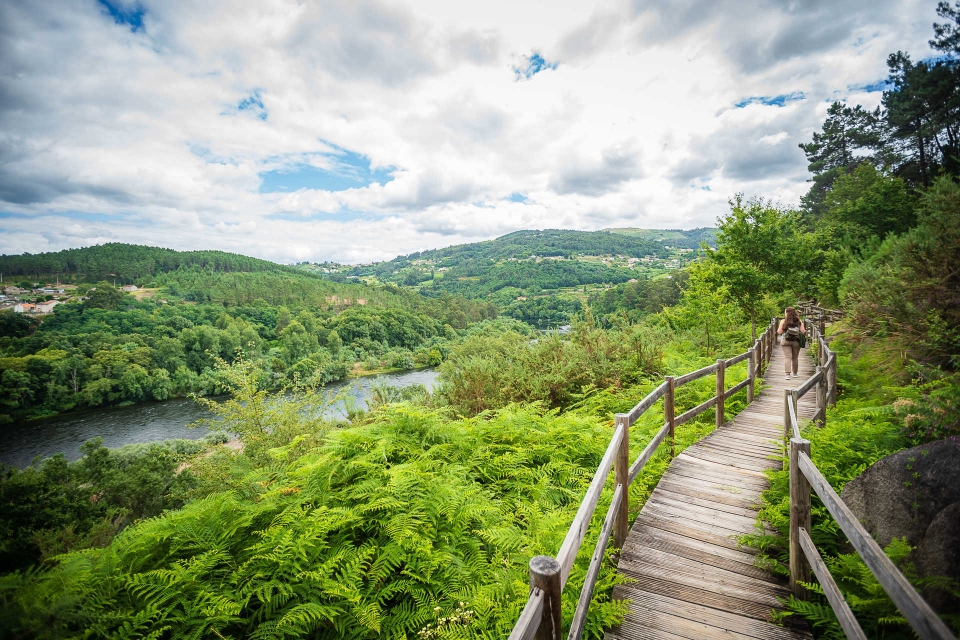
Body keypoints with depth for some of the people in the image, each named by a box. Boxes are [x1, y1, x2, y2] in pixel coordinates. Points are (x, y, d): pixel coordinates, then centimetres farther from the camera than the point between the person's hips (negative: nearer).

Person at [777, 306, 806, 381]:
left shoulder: (783, 321, -5)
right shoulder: (799, 321, 1)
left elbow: (779, 332, -8)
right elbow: (803, 332, -2)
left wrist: (778, 329, 13)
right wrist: (805, 331, 20)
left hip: (786, 341, -2)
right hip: (796, 341, 2)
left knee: (787, 357, -3)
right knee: (795, 358, 14)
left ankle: (788, 374, -15)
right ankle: (795, 373, 27)